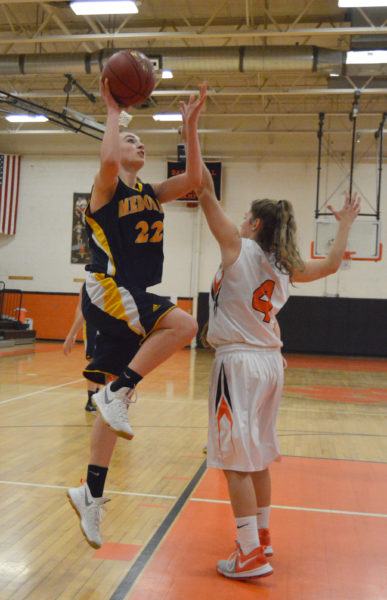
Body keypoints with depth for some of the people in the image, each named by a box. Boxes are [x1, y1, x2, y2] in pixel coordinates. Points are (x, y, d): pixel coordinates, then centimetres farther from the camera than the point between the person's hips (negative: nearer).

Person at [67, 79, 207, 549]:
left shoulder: (151, 194, 18)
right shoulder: (107, 188, -2)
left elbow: (193, 178, 10)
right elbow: (108, 159, -24)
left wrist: (190, 124, 8)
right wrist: (113, 111, -9)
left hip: (131, 299, 7)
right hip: (106, 291, -7)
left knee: (115, 401, 6)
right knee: (183, 324, -27)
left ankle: (91, 493, 14)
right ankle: (117, 391, -15)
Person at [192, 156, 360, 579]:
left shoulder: (238, 247, -6)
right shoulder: (286, 267, 10)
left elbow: (206, 192, -10)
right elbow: (331, 264, 25)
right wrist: (345, 225, 36)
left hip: (239, 362, -7)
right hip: (270, 362, 7)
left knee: (236, 459, -2)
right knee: (257, 455, 18)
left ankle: (251, 555, 1)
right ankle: (261, 535, 31)